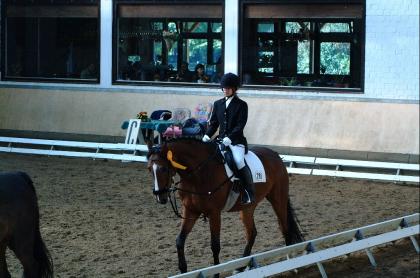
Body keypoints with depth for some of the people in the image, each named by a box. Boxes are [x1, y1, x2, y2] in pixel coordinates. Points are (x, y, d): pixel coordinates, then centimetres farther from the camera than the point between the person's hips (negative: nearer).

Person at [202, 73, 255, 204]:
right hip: (221, 140, 6)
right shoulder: (218, 104, 15)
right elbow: (213, 123, 15)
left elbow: (240, 125, -9)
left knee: (239, 161, -30)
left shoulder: (241, 105, 0)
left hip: (236, 141, -6)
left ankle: (249, 193, -23)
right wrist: (207, 135, -5)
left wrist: (230, 137, -23)